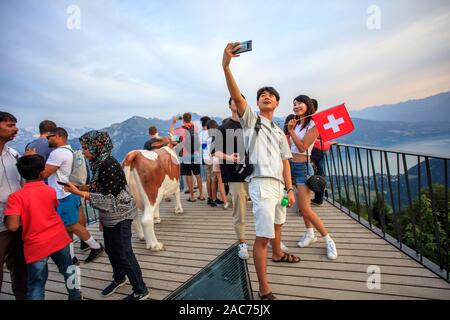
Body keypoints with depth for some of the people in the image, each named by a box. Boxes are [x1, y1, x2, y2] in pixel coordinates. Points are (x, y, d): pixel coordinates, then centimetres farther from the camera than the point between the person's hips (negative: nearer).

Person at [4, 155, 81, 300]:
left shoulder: (16, 197, -15)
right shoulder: (51, 190, -4)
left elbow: (12, 226, -21)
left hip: (36, 245, -3)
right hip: (59, 238, 3)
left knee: (36, 285, 12)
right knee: (68, 269, 24)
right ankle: (75, 296, 43)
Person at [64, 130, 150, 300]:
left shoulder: (108, 164, -23)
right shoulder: (99, 163, 4)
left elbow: (108, 197, -25)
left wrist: (78, 193, -23)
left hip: (119, 216, -9)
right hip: (110, 216, 9)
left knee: (123, 253, 1)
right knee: (111, 249, 22)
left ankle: (141, 291, 17)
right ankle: (119, 278, 46)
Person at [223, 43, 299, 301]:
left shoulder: (279, 132, 19)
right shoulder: (251, 119, 2)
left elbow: (285, 161, 14)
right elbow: (237, 96, -15)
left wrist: (290, 189, 7)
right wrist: (226, 67, -27)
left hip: (279, 184, 8)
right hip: (261, 183, -7)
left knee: (277, 223, 27)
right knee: (263, 236, -10)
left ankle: (278, 253, 54)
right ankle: (264, 289, 0)